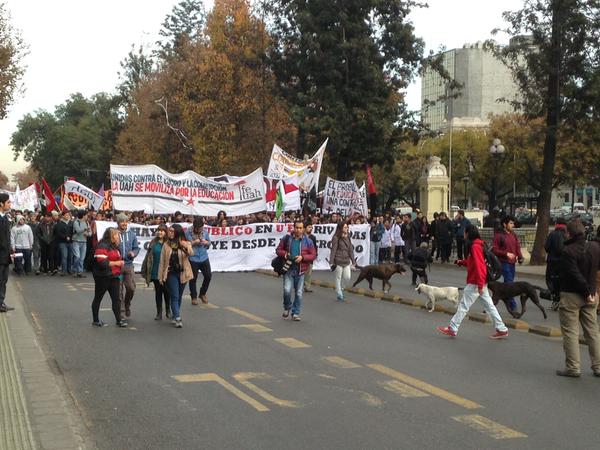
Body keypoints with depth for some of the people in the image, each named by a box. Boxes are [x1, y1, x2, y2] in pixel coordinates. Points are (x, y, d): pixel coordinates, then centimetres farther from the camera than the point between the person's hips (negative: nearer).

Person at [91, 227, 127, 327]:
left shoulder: (113, 246, 16)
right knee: (98, 298, 6)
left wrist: (120, 262, 11)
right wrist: (115, 263, -18)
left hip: (113, 276, 8)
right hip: (103, 277, -8)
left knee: (116, 298, 2)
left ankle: (119, 320, 2)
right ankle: (95, 320, 15)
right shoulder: (102, 246, -15)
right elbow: (102, 262, -24)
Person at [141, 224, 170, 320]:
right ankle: (159, 313, 16)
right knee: (158, 292, 9)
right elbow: (148, 257, 5)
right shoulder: (153, 243, 2)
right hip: (155, 273, 2)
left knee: (166, 292, 8)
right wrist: (146, 272, 3)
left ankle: (168, 311, 24)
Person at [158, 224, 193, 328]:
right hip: (171, 274, -1)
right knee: (175, 297, -7)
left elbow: (190, 254, -20)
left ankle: (174, 316, 26)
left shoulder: (185, 244, 0)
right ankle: (177, 319, -11)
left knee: (179, 297, 11)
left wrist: (186, 247, -38)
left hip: (182, 273, 1)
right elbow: (162, 261, 4)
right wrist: (161, 276, 2)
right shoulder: (166, 245, 2)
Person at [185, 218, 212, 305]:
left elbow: (209, 243, 12)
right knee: (193, 278, 5)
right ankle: (194, 297, 21)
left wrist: (206, 242, -10)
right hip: (193, 259, -4)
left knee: (208, 275, 5)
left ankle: (203, 293, 27)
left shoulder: (205, 231, 1)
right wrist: (194, 242, -19)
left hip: (204, 258, 4)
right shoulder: (188, 232, -10)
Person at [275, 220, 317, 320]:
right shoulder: (286, 238, 3)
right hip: (288, 269, -1)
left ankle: (296, 313, 18)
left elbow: (313, 255, 2)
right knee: (287, 290, -12)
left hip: (300, 271, 1)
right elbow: (278, 250, 10)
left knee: (299, 293, 5)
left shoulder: (308, 241, 3)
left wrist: (302, 257, -14)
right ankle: (287, 307, 16)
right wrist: (285, 254, -12)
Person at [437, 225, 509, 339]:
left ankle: (452, 329, 4)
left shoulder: (475, 246, -17)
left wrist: (480, 284, -25)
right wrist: (461, 262, 4)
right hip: (481, 282, 10)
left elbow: (478, 265, -23)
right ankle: (502, 329, 12)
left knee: (463, 305, -2)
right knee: (489, 305, 11)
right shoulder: (477, 245, 13)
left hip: (475, 283, -10)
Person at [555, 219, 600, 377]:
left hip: (571, 295, -6)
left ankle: (573, 367, 3)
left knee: (570, 332, 2)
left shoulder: (568, 251, -19)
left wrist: (587, 291, -12)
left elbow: (574, 275, -21)